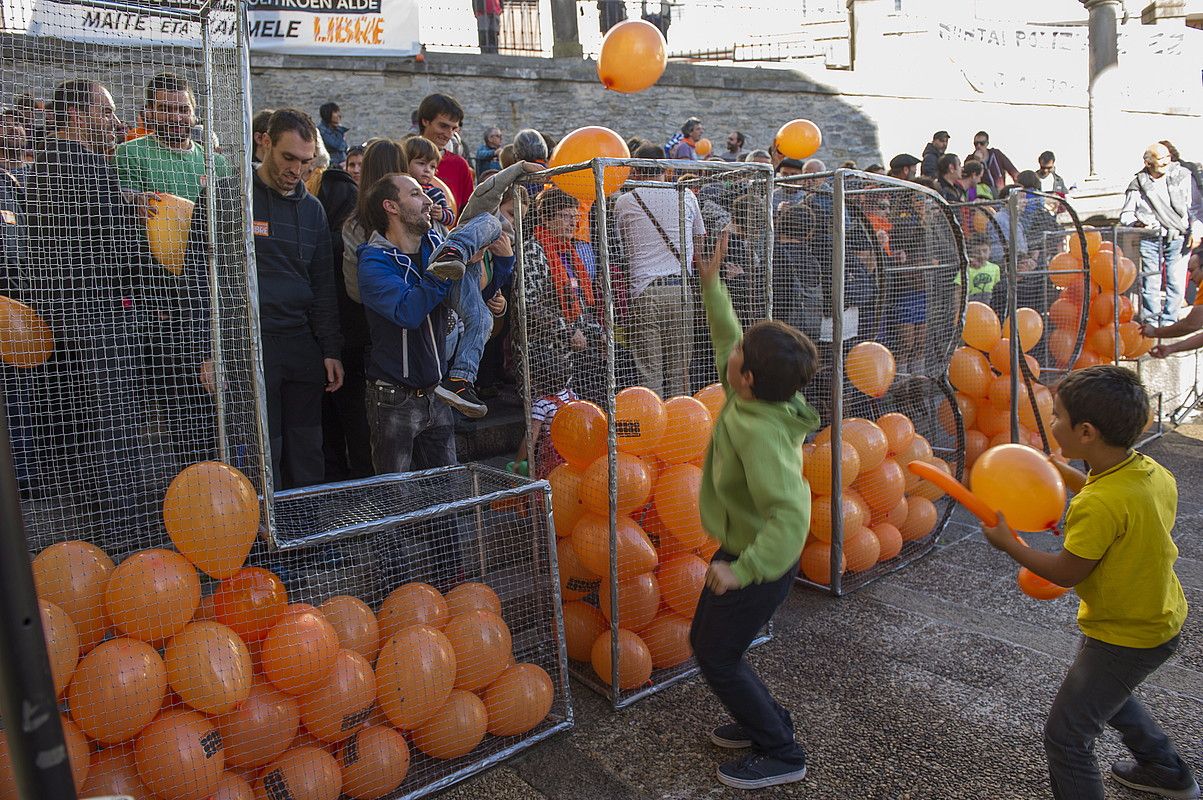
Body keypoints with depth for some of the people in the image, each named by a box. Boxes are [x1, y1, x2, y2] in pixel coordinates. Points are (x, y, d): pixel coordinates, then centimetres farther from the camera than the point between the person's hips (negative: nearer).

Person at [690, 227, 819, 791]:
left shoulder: (759, 433, -34)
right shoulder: (752, 400, -8)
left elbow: (791, 515, -40)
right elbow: (726, 336, 10)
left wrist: (741, 571, -37)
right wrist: (711, 284, 9)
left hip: (760, 563, -9)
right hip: (741, 549, 9)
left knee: (717, 658, 7)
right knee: (704, 642, 21)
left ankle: (781, 754, 25)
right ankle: (764, 721, 39)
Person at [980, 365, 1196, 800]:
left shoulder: (1098, 505, -35)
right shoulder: (1153, 471, -8)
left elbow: (1065, 573, -24)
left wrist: (1007, 542, -12)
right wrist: (1070, 476, 11)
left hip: (1125, 639, -9)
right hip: (1162, 619, 10)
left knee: (1065, 736, 1)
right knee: (1107, 694, 35)